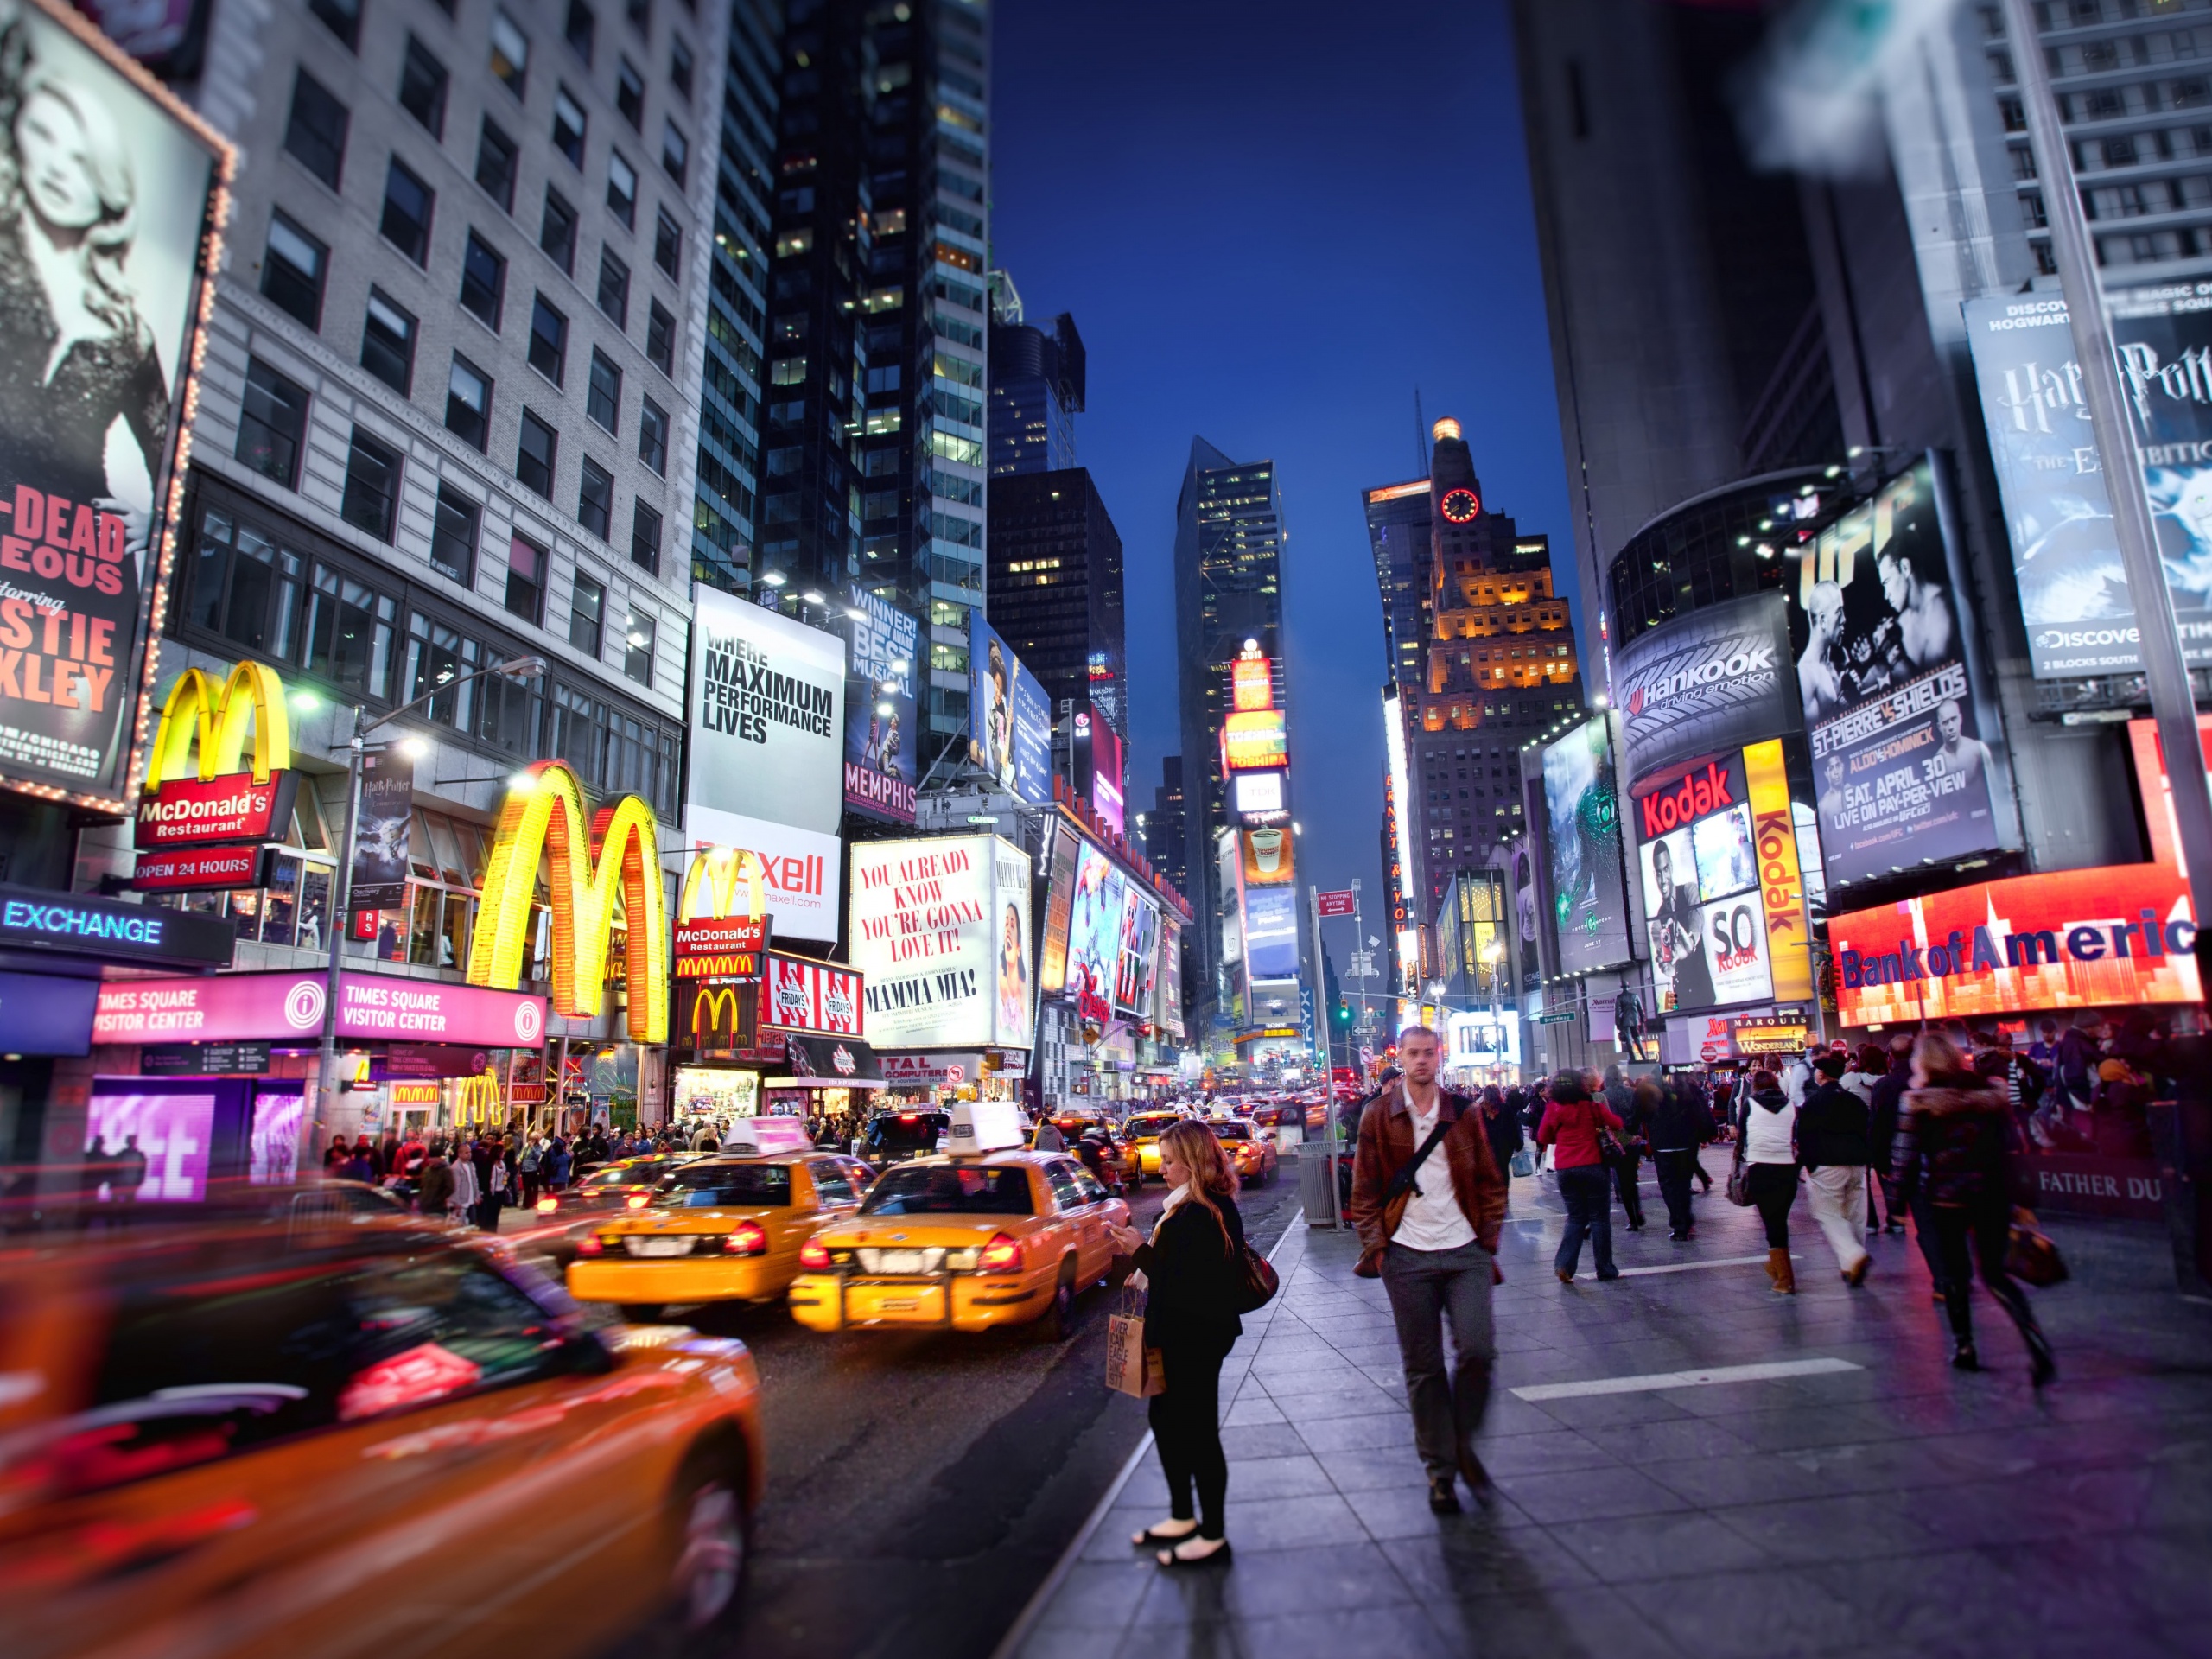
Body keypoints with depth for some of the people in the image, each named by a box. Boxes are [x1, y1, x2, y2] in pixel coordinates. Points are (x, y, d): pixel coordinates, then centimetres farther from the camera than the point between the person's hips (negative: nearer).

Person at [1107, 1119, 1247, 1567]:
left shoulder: (1200, 1215, -24)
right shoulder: (1196, 1206, 9)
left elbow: (1182, 1282, -27)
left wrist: (1142, 1253, -18)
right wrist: (1143, 1251, 0)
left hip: (1196, 1339, -11)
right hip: (1181, 1337, 11)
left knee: (1196, 1430, 2)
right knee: (1165, 1419, 20)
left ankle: (1213, 1535, 18)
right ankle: (1182, 1517, 35)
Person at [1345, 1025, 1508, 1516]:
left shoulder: (1464, 1113, 5)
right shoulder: (1378, 1117, 1)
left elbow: (1490, 1182, 11)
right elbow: (1364, 1190, 4)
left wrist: (1489, 1241, 4)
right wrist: (1375, 1246, -3)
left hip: (1465, 1252, 1)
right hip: (1408, 1257, -1)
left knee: (1478, 1350, -9)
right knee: (1423, 1367, 5)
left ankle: (1463, 1443, 18)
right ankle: (1440, 1470, 19)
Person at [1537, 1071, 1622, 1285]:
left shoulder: (1553, 1109, 0)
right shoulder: (1591, 1107, -5)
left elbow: (1543, 1138, 7)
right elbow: (1617, 1124, 3)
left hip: (1565, 1169, 2)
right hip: (1593, 1166, -2)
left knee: (1576, 1218, 12)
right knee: (1600, 1218, 7)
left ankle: (1564, 1263, -3)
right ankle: (1605, 1270, 12)